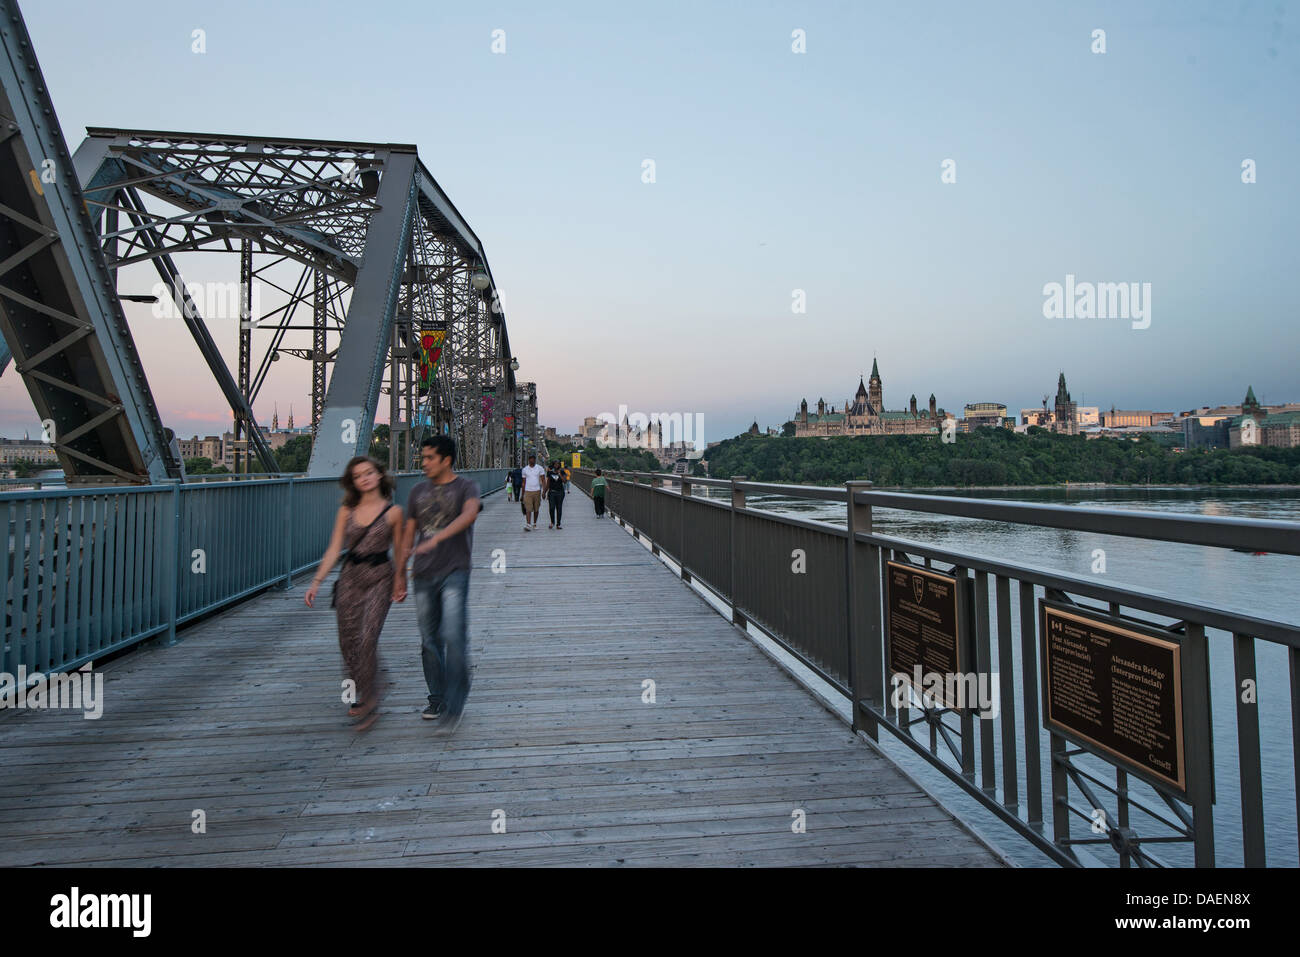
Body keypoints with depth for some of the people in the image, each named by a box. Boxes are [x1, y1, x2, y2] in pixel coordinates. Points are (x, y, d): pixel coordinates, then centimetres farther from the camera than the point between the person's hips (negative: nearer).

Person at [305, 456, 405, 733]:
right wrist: (317, 581, -3)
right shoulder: (346, 511, 5)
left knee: (367, 638, -14)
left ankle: (370, 704, -4)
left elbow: (399, 551, 6)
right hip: (350, 577, 4)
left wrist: (400, 582, 10)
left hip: (380, 577, -3)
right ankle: (361, 693, 28)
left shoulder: (392, 511, -2)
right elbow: (334, 549, 4)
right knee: (348, 641, 6)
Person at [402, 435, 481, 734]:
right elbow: (409, 533, 17)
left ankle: (455, 704, -5)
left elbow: (469, 514, -23)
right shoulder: (418, 492, 14)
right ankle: (437, 698, 24)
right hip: (423, 575, 5)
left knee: (454, 636, -14)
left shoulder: (465, 487, -2)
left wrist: (436, 538, -35)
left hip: (454, 572, -5)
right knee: (429, 640, 10)